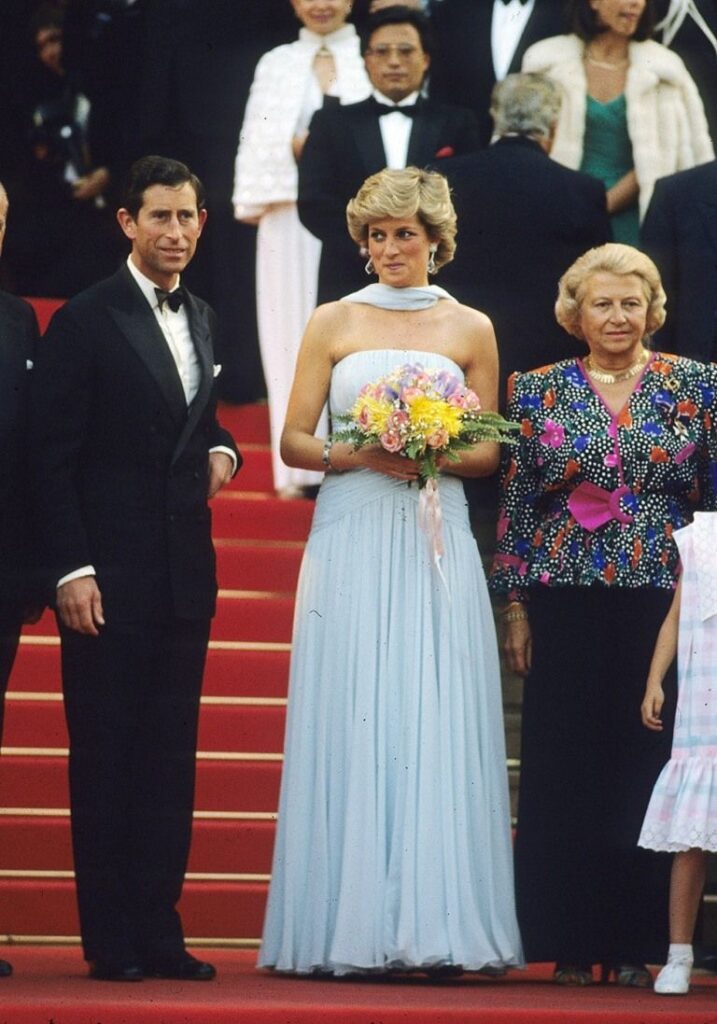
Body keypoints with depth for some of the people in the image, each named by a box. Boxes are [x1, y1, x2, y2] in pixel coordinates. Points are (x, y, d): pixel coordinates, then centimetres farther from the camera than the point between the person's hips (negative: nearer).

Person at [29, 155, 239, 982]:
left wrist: (220, 448, 4)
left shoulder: (201, 319, 14)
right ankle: (111, 940, 3)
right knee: (105, 756, -1)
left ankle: (159, 933, 10)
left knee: (170, 757, 6)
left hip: (185, 574, 6)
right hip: (109, 576, -6)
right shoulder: (85, 322, -5)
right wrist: (70, 570, -15)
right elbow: (52, 456, -8)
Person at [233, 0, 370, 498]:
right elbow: (258, 141, 10)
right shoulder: (276, 64, 15)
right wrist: (299, 148, -5)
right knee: (295, 329, 0)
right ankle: (301, 466, 2)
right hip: (290, 214, 2)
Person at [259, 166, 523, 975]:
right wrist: (363, 456, -11)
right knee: (349, 724, -4)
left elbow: (486, 454, 11)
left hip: (436, 542, 1)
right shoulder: (333, 323, 9)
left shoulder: (470, 330, 11)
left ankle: (435, 927, -2)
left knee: (436, 726, -4)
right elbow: (294, 441, 6)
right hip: (351, 537, 0)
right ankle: (345, 928, -1)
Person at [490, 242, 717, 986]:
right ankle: (572, 943, 7)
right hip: (567, 607, 0)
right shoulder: (539, 392, 6)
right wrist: (516, 609, 2)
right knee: (565, 768, 1)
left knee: (648, 764, 0)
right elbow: (516, 505, 7)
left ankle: (636, 943, 8)